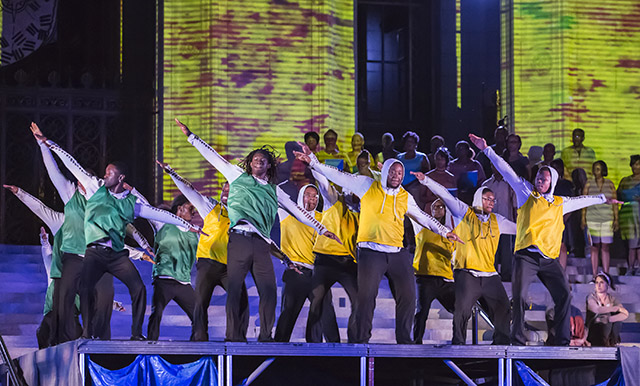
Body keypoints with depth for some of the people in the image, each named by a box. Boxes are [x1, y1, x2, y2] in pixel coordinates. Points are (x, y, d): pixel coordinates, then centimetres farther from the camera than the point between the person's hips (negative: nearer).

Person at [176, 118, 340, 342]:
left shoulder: (274, 190, 22)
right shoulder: (238, 176, 17)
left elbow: (297, 211, 27)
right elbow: (213, 157, 17)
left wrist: (321, 230, 27)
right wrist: (191, 136, 15)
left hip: (261, 243, 2)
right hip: (239, 238, -2)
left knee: (269, 291, -6)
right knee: (234, 288, -6)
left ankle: (265, 337, 2)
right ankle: (234, 336, -3)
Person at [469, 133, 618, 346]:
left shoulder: (560, 203, 20)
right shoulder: (526, 192, 11)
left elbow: (581, 200, 38)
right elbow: (506, 171, 10)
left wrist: (603, 199, 51)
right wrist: (487, 150, 9)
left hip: (549, 258, 3)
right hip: (526, 256, -3)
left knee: (564, 295, -7)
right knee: (519, 296, -15)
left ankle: (563, 341, 0)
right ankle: (517, 341, -10)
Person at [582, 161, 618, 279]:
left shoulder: (610, 184, 4)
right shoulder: (588, 184, 3)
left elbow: (615, 203, 5)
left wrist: (616, 219, -1)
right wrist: (583, 220, -2)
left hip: (607, 219, 0)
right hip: (592, 219, 0)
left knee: (605, 247, 0)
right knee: (594, 248, 0)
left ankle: (606, 275, 3)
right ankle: (594, 275, 3)